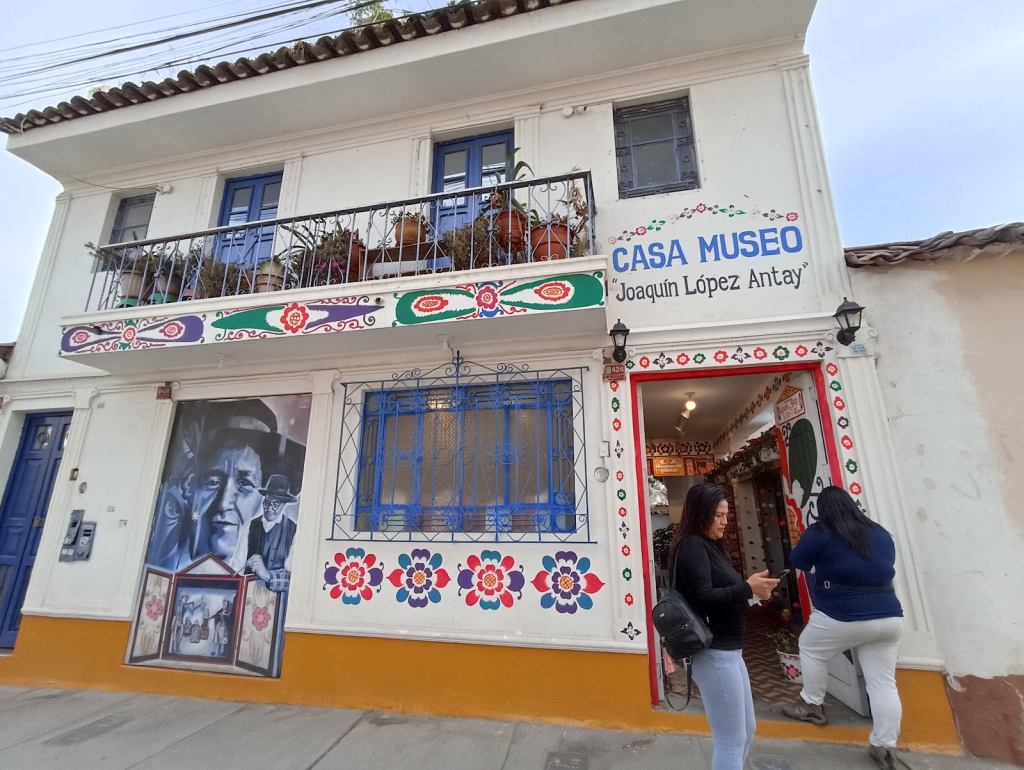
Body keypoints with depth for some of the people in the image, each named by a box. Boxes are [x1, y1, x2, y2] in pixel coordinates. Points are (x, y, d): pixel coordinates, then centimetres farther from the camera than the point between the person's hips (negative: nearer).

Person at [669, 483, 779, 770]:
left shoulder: (709, 545, 13)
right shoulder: (691, 545, -17)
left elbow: (722, 593, 10)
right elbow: (704, 599, -25)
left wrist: (751, 590, -3)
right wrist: (747, 588, -19)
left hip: (727, 650, 10)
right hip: (713, 654, -10)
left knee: (747, 730, 22)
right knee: (731, 741, 3)